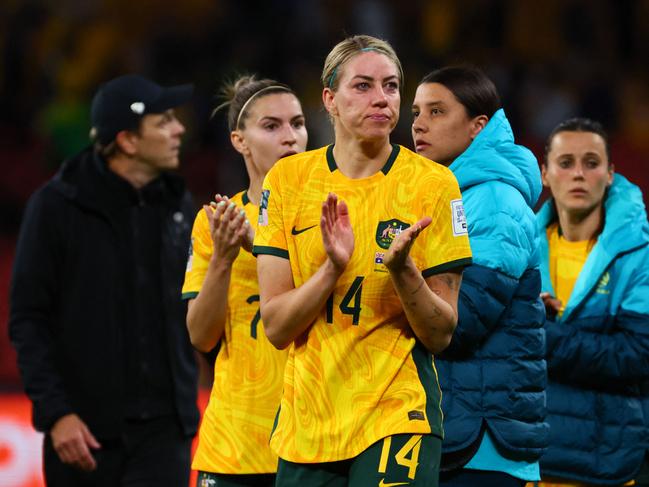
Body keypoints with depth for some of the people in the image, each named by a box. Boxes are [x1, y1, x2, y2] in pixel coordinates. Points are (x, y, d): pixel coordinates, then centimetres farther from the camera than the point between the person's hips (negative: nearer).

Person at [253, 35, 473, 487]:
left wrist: (401, 269, -20)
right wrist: (333, 267, -18)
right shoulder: (288, 178, 1)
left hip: (398, 415, -2)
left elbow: (441, 335, -4)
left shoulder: (432, 183, -4)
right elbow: (276, 326, -3)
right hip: (306, 422, 2)